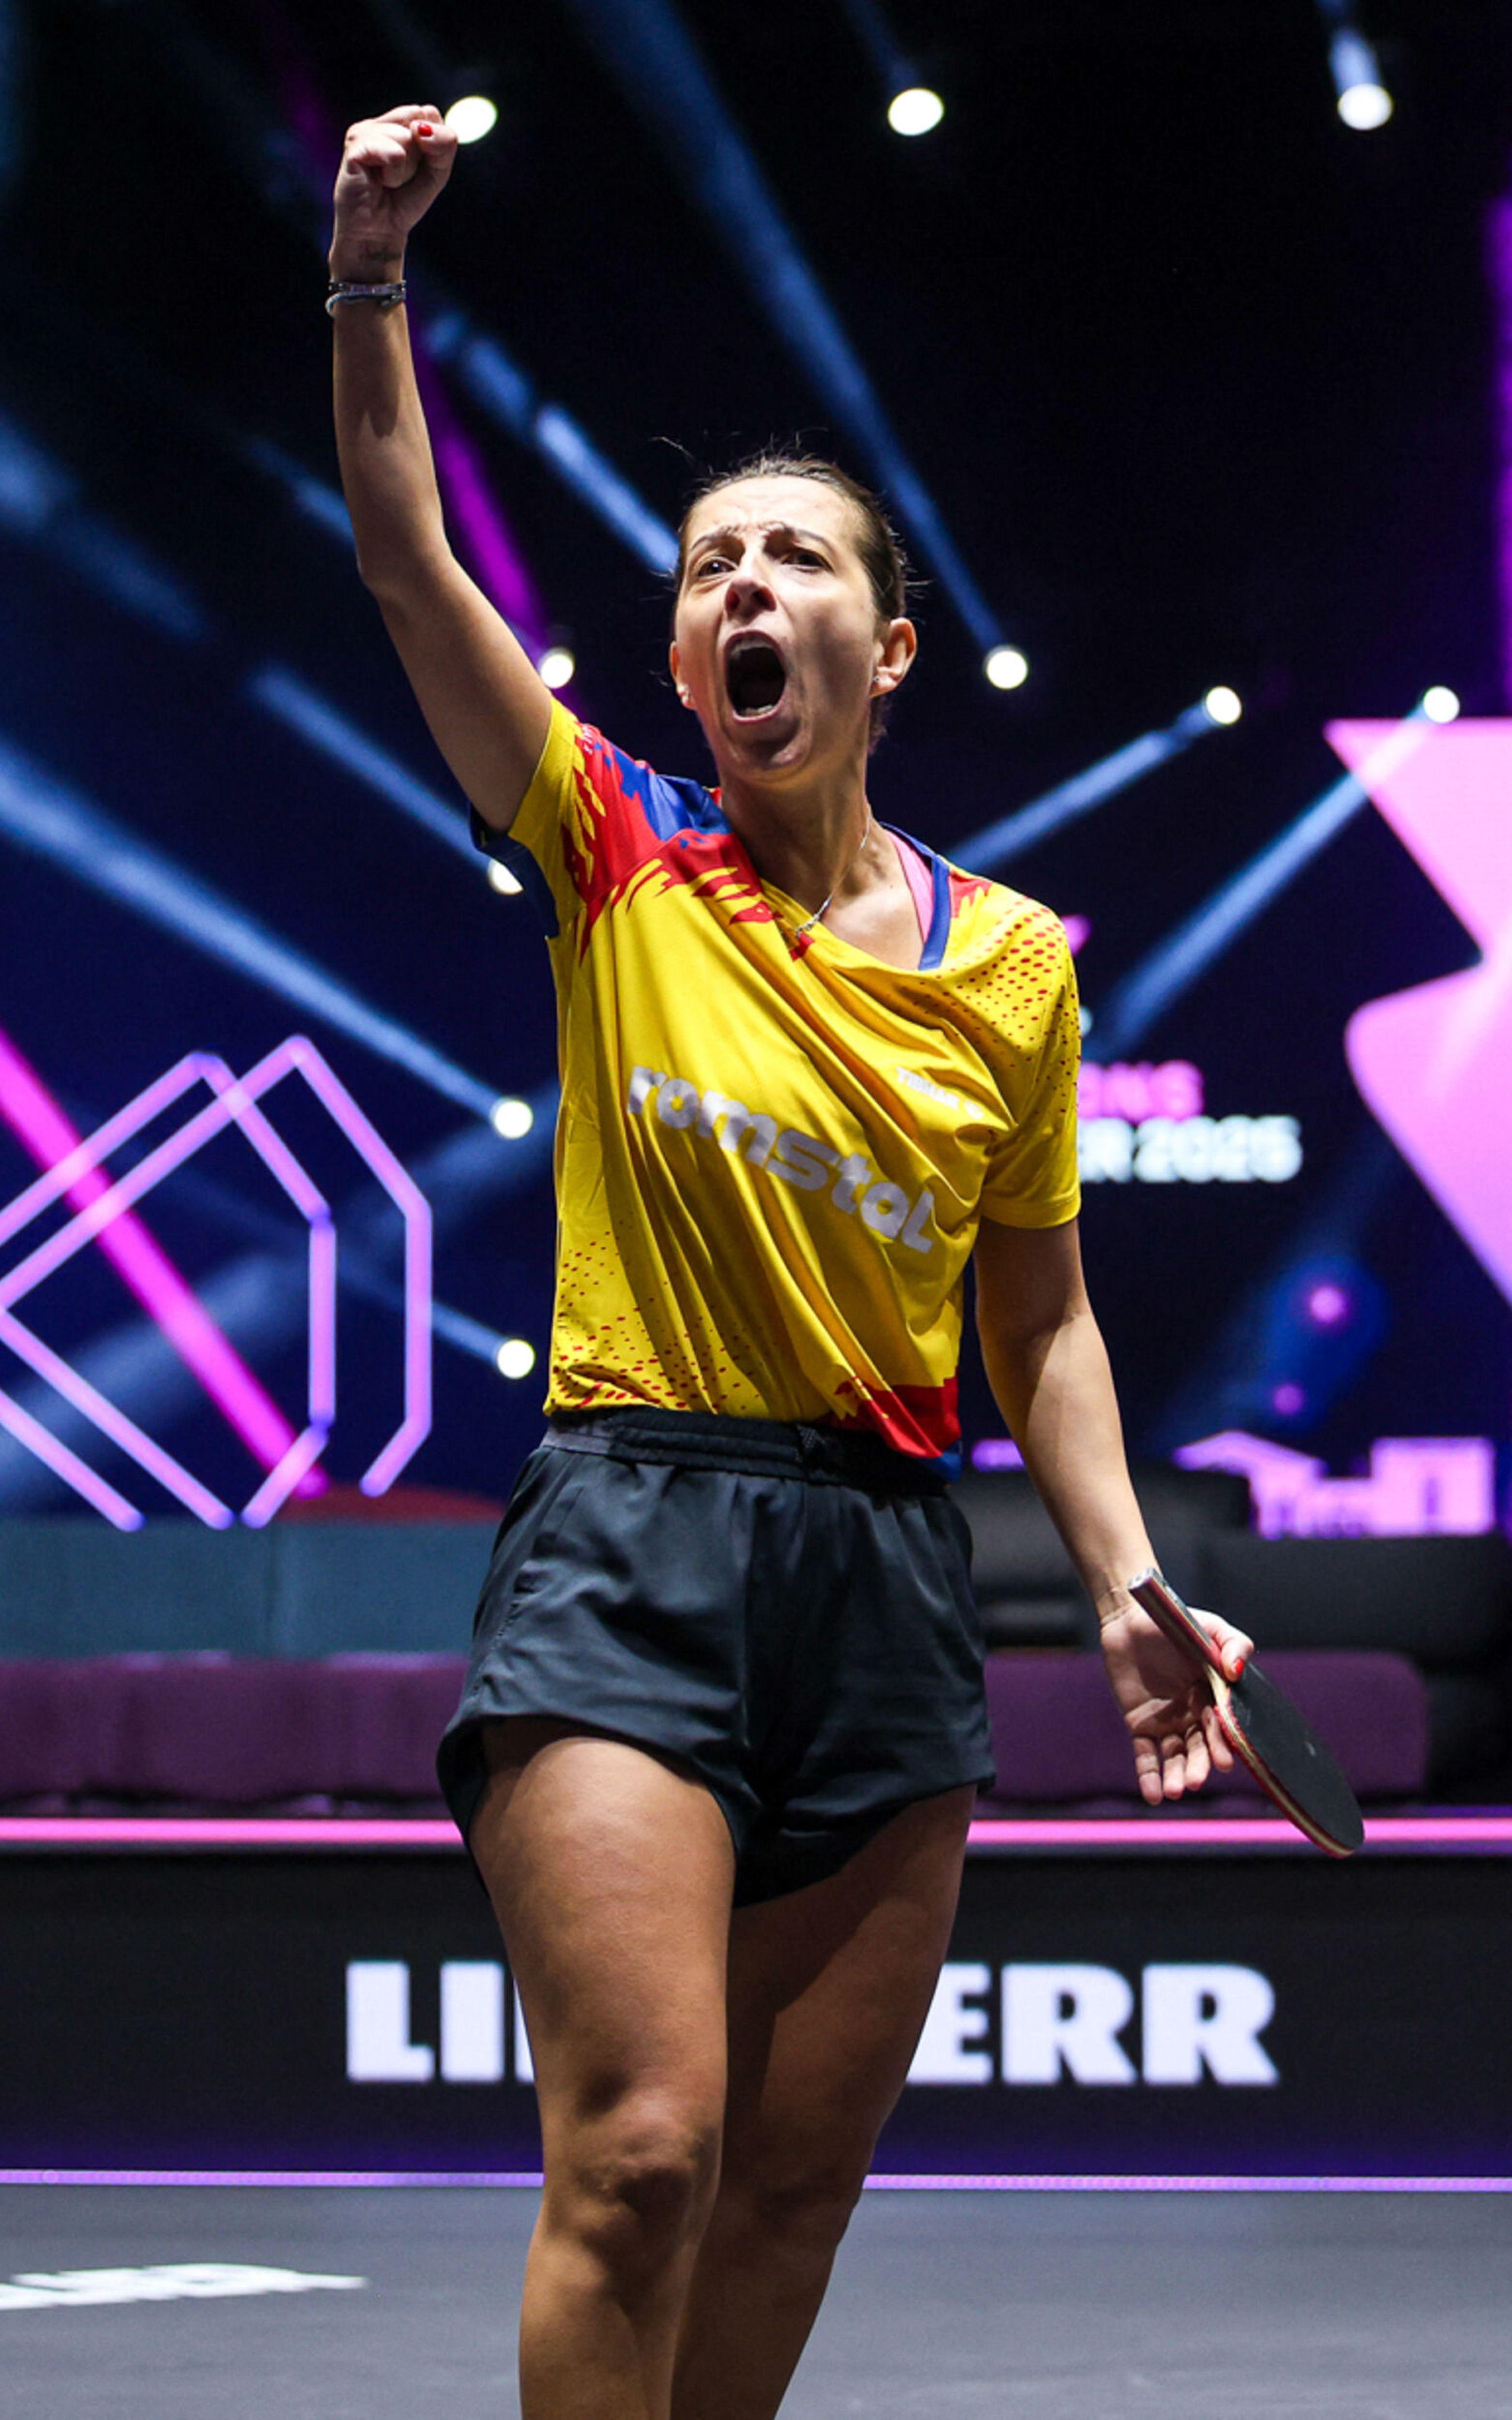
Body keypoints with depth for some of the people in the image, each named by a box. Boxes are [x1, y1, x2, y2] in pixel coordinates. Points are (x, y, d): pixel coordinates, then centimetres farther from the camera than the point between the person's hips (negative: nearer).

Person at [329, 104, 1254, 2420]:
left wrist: (1128, 1582, 3)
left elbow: (1040, 1319, 14)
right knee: (640, 2155, -17)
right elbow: (406, 557, -6)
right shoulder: (614, 859, 5)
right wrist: (370, 277, -17)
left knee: (797, 2185, 6)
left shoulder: (1013, 962, 9)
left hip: (890, 1575, 3)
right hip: (629, 1537, -3)